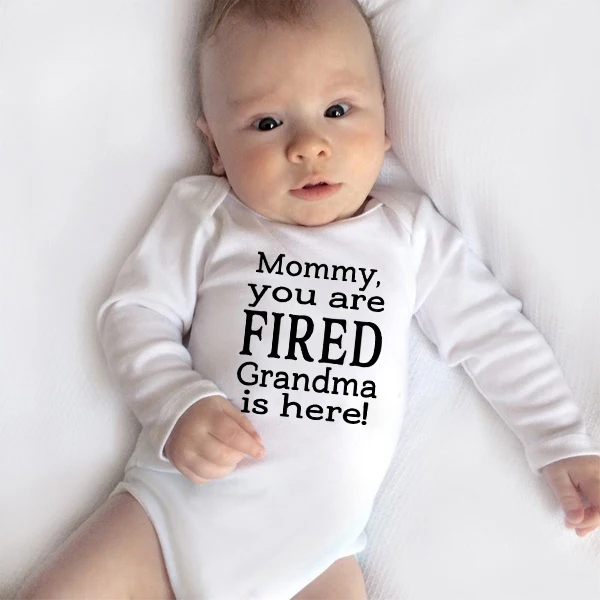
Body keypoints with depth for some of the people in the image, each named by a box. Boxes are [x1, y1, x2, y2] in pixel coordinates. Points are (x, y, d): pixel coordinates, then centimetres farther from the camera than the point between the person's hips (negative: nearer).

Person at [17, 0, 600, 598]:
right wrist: (178, 405, -17)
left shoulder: (411, 232, 5)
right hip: (173, 505, 0)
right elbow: (135, 314, 0)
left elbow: (493, 335, 9)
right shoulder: (203, 216, 2)